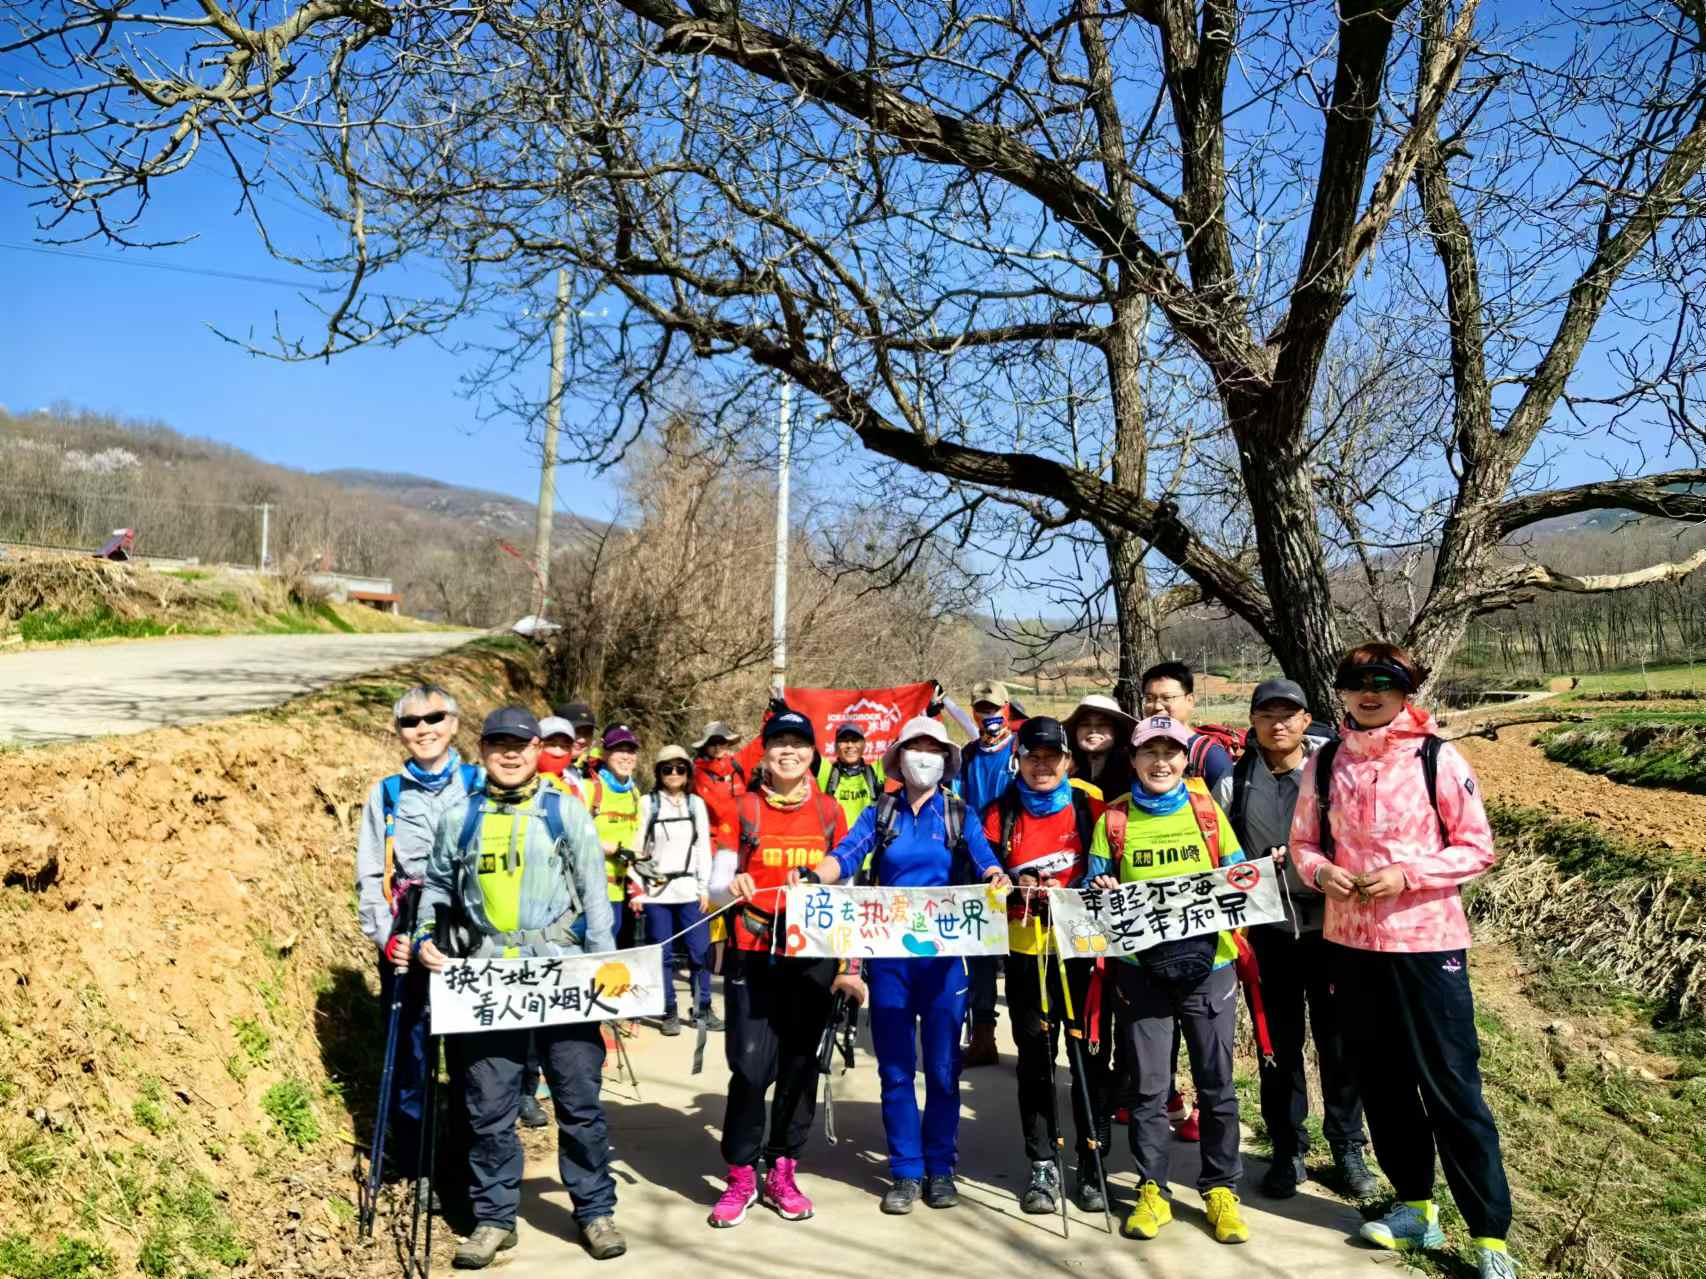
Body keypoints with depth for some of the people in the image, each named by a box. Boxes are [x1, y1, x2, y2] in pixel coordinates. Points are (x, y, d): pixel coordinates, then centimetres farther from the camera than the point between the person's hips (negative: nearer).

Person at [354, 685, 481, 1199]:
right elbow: (369, 877, 9)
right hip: (407, 944, 1)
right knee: (410, 1056, 3)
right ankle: (415, 1174, 16)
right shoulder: (385, 794, 10)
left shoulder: (479, 786, 5)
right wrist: (386, 936, -4)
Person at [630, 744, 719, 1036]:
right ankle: (669, 1012, 10)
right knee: (663, 954, 2)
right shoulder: (647, 803, 3)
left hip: (689, 889, 2)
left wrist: (704, 887, 5)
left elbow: (704, 847, 10)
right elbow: (636, 848, 1)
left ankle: (703, 1008, 9)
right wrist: (636, 889, -3)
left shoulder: (696, 804, 10)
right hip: (655, 891, -2)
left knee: (700, 951, -2)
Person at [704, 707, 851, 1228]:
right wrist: (733, 887, -21)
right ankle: (741, 1175, 12)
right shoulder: (744, 809, 1)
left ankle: (782, 1173, 23)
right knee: (751, 1065, -7)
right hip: (753, 954, -2)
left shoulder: (830, 812, 6)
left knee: (800, 1064, 8)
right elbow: (716, 886, 3)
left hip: (813, 955, 2)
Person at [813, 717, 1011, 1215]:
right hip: (889, 951, 1)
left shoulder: (960, 815, 7)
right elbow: (845, 856, -7)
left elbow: (985, 860, -8)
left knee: (942, 1066, 5)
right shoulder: (880, 814, 8)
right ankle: (906, 1171, 17)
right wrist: (814, 876, -28)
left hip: (944, 951, -1)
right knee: (895, 1066, 5)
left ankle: (940, 1168, 20)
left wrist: (997, 877, -31)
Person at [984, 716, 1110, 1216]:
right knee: (1034, 1060, 9)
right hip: (1028, 952, 2)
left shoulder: (1091, 803, -2)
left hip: (1086, 947, -1)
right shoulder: (1002, 812, 3)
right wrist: (1016, 887, -16)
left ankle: (1091, 1165, 18)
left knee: (1090, 1057, 5)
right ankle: (1042, 1165, 20)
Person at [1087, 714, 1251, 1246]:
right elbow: (1094, 885, 6)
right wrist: (1099, 890, -16)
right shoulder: (1114, 819, 3)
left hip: (1207, 963, 1)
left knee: (1216, 1083, 7)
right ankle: (1152, 1190, 19)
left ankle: (1221, 1188, 24)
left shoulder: (1208, 811, 4)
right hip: (1141, 967, 0)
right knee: (1149, 1086, 5)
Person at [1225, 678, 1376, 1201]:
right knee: (1278, 1046, 10)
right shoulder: (1238, 779, 4)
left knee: (1339, 1041, 9)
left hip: (1328, 926, -1)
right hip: (1266, 930, 1)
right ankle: (1288, 1151, 23)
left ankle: (1347, 1148, 25)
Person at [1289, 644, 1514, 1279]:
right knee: (1381, 1081, 14)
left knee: (1451, 1088, -1)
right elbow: (1303, 840, 12)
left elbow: (1478, 847, -6)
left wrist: (1406, 875, -18)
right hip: (1351, 941, 4)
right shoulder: (1323, 763, 4)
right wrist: (1320, 871, -10)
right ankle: (1415, 1206, 31)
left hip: (1427, 943, -4)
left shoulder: (1437, 758, -7)